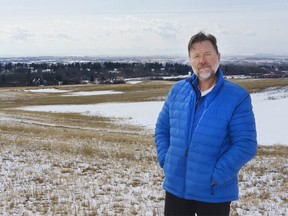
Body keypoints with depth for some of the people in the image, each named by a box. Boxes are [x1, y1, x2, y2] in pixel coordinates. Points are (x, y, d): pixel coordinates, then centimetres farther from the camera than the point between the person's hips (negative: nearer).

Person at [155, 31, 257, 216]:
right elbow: (162, 128, 12)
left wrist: (216, 176, -17)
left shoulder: (238, 97, -11)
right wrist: (165, 161, -1)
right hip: (176, 187, 4)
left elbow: (246, 145, -14)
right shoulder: (177, 90, 3)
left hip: (214, 193, -3)